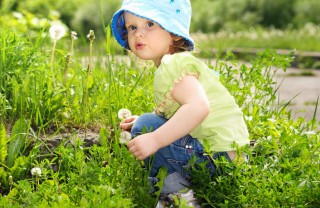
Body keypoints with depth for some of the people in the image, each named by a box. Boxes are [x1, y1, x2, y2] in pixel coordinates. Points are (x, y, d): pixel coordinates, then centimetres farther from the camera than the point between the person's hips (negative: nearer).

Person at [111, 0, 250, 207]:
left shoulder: (174, 64, -15)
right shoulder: (170, 65, 17)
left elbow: (198, 107, -32)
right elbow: (172, 114, 26)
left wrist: (154, 139, -33)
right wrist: (141, 121, 13)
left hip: (219, 156, -11)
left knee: (145, 126, -16)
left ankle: (180, 191, -10)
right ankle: (178, 181, 8)